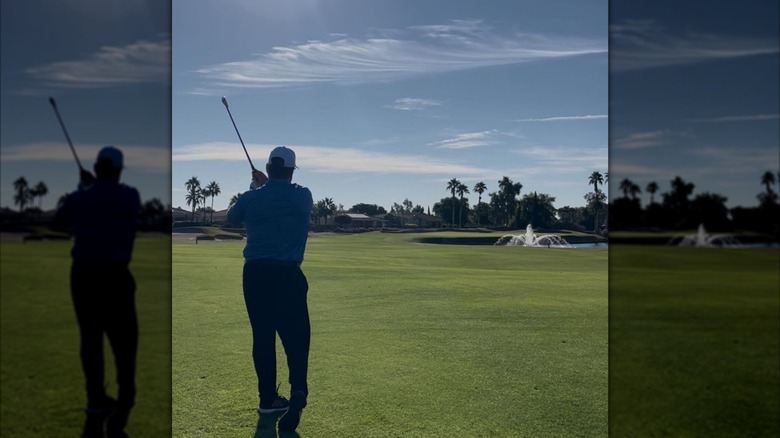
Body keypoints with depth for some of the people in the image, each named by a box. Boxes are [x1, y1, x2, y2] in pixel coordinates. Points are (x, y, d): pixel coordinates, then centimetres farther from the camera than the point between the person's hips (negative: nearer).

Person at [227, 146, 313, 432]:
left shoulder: (251, 198, 2)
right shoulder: (303, 196, 1)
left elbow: (231, 218, 23)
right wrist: (267, 185, 28)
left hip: (255, 273, 2)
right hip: (287, 274, -2)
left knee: (262, 336, 10)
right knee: (296, 336, -1)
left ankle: (268, 398, 17)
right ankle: (298, 391, -20)